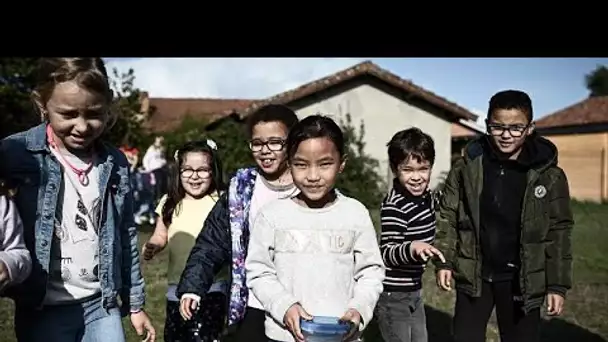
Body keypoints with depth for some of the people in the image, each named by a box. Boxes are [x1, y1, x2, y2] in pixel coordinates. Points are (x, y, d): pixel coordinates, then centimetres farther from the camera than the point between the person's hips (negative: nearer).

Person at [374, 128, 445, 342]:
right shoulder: (394, 206, -25)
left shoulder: (425, 195, 1)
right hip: (393, 294, -9)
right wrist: (412, 248, -40)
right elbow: (386, 253, -25)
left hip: (414, 290, 9)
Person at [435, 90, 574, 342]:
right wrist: (445, 261, -3)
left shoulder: (549, 176, -5)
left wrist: (557, 284, -3)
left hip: (522, 280, -1)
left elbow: (558, 233, -2)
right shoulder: (466, 168, -4)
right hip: (473, 275, 1)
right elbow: (447, 217, 2)